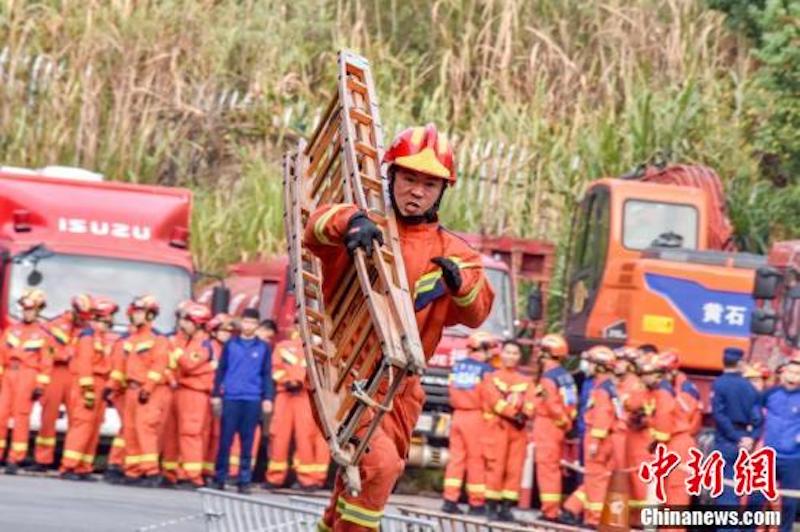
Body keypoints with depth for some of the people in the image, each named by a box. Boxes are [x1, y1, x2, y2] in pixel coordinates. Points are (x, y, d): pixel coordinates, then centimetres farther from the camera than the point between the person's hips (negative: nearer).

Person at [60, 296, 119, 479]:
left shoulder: (106, 336, 16)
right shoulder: (89, 334, -10)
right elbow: (84, 362, -16)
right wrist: (88, 389, -21)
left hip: (101, 385, 9)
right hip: (88, 384, -9)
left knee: (94, 428, 7)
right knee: (83, 424, -12)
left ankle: (83, 468, 10)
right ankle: (68, 468, -13)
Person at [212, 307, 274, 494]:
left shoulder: (264, 348, 8)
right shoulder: (230, 344, 7)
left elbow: (267, 375, 8)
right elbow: (221, 370, 9)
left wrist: (268, 398, 0)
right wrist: (216, 394, 5)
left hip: (253, 400, 0)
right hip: (230, 398, 0)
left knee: (247, 441, 2)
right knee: (226, 438, -1)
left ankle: (244, 480, 5)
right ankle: (220, 478, 5)